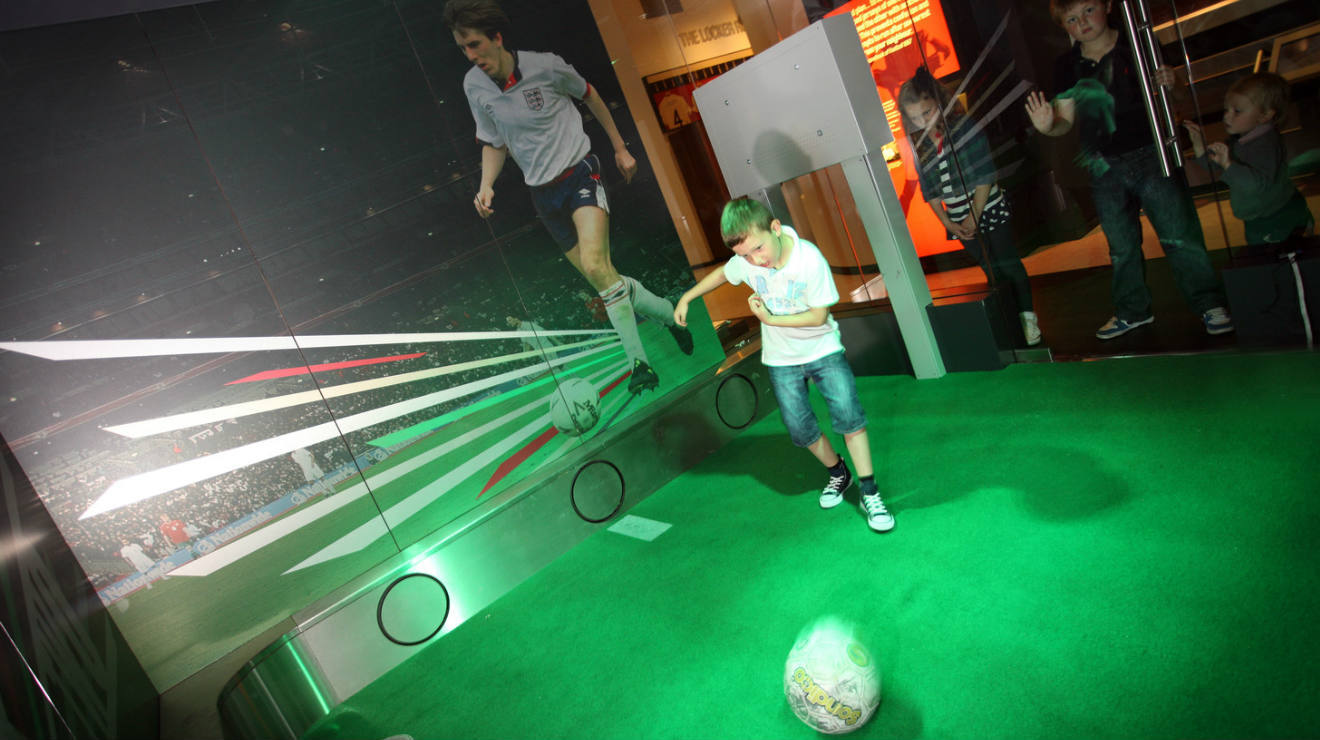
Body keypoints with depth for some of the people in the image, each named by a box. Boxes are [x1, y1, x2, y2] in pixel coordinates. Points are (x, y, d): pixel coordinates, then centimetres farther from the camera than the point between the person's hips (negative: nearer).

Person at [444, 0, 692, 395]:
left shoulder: (544, 66, -11)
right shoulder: (474, 86, -1)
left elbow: (588, 95, 7)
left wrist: (620, 148, 12)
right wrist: (486, 185, -6)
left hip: (580, 172, -4)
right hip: (543, 192, 4)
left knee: (594, 264, -27)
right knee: (606, 280, 2)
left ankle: (637, 360, -11)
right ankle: (667, 311, 27)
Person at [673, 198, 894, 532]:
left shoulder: (810, 259, -26)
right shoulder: (745, 261, -15)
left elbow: (819, 316, -19)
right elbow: (721, 273, 9)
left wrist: (771, 319, -22)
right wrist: (686, 298, 15)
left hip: (822, 350, -3)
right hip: (781, 360, 3)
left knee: (848, 414, -16)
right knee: (800, 430, 0)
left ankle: (869, 493, -3)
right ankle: (838, 473, 28)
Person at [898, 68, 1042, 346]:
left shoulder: (964, 126, -12)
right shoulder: (919, 144, -1)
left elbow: (984, 176, -13)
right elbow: (929, 190, 3)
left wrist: (973, 217, -15)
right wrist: (947, 223, -5)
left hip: (989, 209, -3)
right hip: (960, 221, 3)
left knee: (1008, 264, 2)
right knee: (990, 269, 10)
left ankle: (1027, 316, 17)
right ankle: (1011, 317, 21)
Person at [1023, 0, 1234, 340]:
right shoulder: (1067, 66, 3)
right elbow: (1067, 121, 5)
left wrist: (1169, 84, -19)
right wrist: (1048, 126, -16)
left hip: (1150, 156, -2)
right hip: (1105, 169, 3)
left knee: (1179, 236, -3)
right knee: (1122, 247, 12)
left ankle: (1210, 304, 13)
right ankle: (1133, 311, 28)